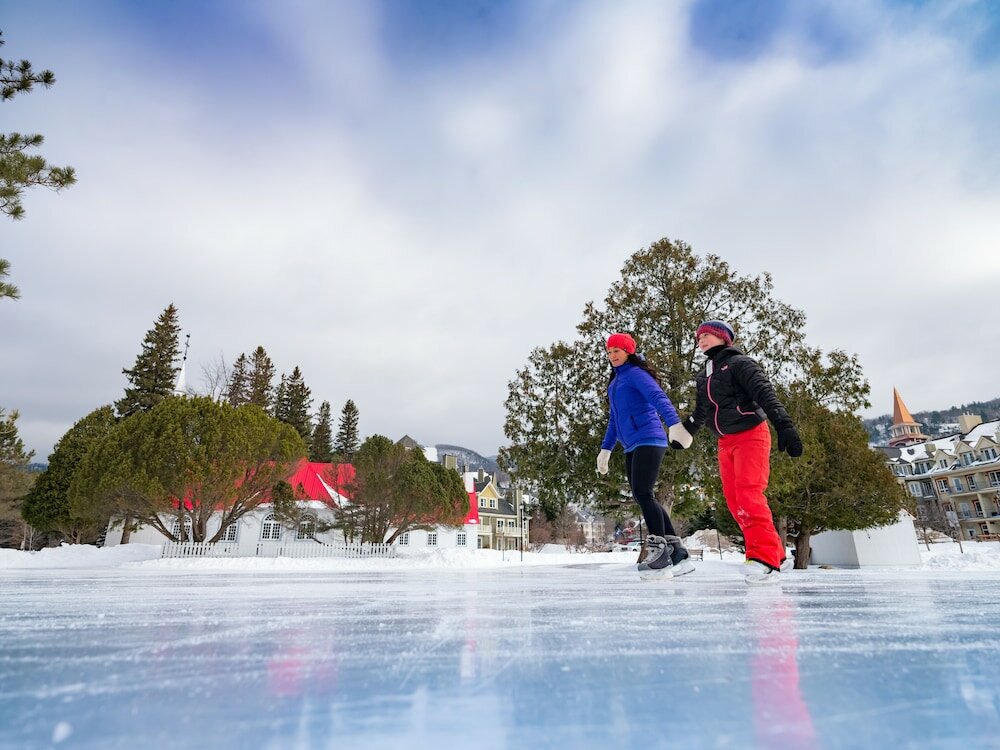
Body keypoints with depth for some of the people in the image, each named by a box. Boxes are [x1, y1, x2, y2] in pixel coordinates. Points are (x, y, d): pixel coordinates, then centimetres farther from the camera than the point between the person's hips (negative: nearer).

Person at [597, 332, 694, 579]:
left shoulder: (636, 373, -2)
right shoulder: (614, 383, 23)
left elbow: (659, 397, -19)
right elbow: (614, 419, 28)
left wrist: (674, 423, -35)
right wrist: (606, 449, 27)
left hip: (648, 440, -9)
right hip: (632, 447, 9)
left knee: (642, 494, -17)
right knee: (643, 498, 6)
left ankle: (659, 552, -12)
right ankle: (677, 553, 11)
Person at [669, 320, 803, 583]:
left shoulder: (739, 363, -7)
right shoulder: (705, 375, 16)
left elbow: (766, 394, -19)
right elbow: (700, 413, 26)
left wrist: (784, 426, -30)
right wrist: (683, 435, 28)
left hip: (751, 435, -7)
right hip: (725, 443, 7)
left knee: (748, 493, -19)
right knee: (734, 500, 2)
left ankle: (764, 556, -15)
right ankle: (777, 554, 11)